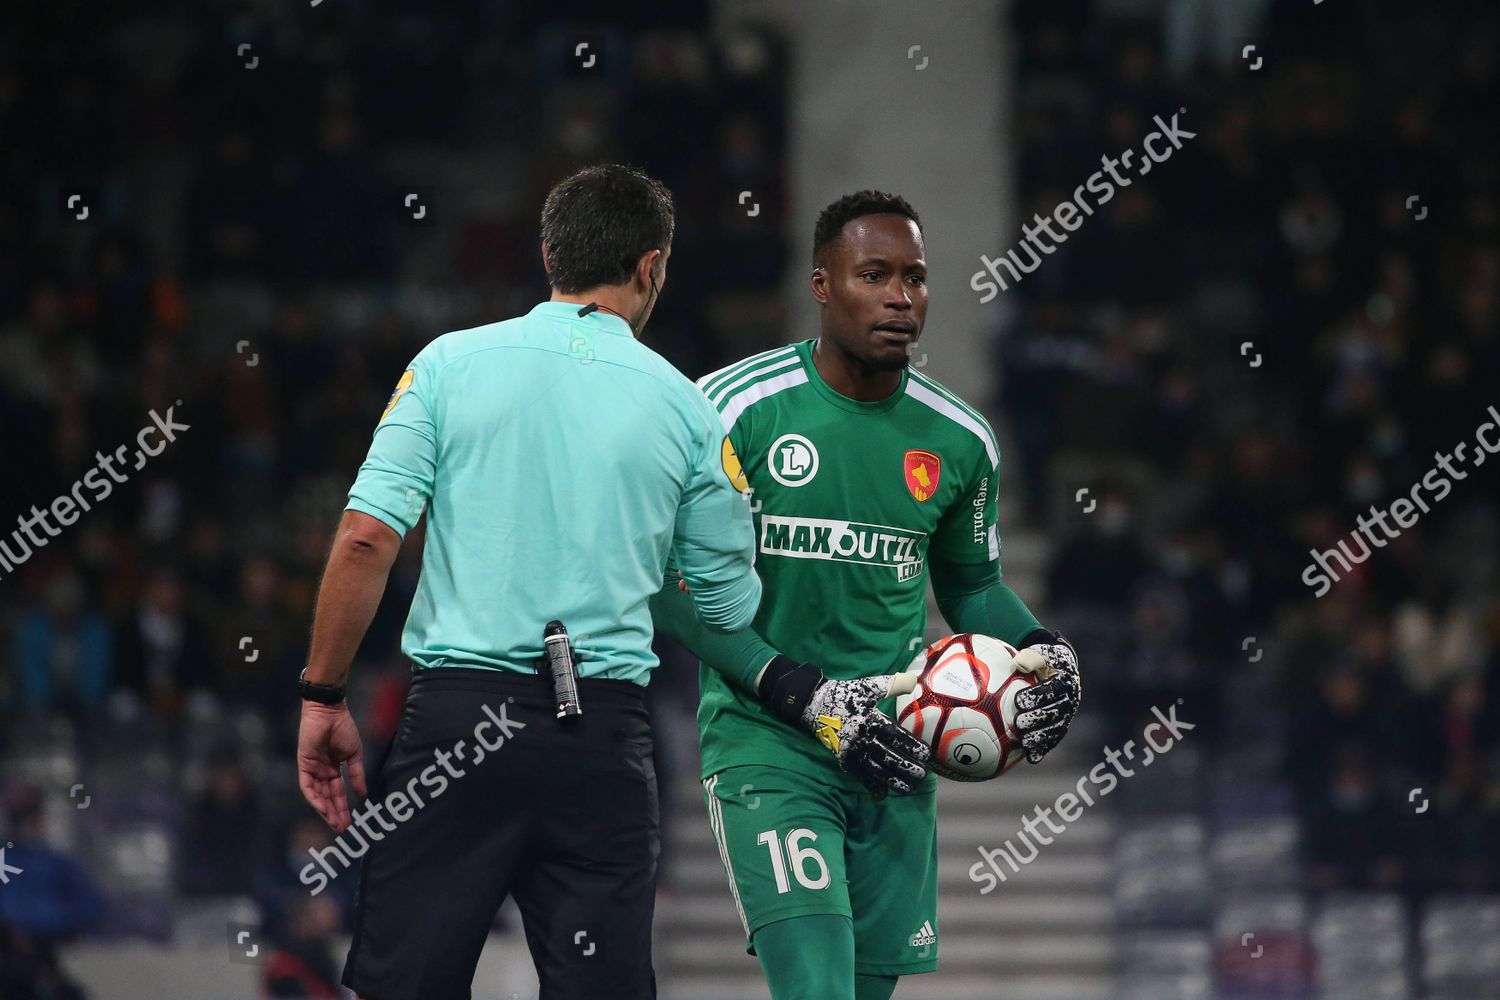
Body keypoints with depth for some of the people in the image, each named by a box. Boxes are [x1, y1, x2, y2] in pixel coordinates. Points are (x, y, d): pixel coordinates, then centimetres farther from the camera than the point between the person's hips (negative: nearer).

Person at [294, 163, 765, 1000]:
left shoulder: (449, 364, 3)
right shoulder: (684, 406, 5)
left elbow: (367, 539, -5)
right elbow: (730, 609, 11)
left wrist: (323, 697, 2)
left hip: (455, 712, 0)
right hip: (603, 737, 0)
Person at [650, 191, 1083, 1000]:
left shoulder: (959, 440, 6)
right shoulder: (735, 410, -8)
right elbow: (671, 588, -8)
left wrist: (1041, 652, 0)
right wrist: (798, 692, -17)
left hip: (894, 752, 5)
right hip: (766, 745, -5)